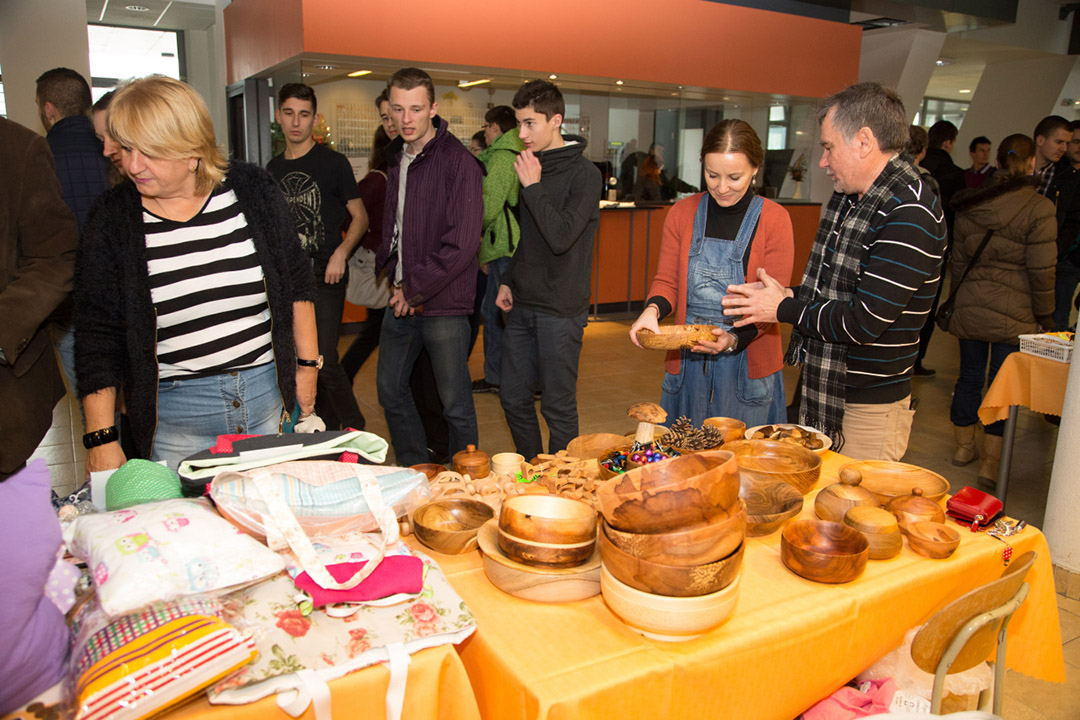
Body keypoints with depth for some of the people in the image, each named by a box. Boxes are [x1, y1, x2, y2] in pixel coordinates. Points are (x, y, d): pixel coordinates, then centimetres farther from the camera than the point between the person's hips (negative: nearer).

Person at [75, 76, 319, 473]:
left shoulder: (252, 189, -3)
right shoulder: (112, 217, -3)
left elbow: (296, 282, 6)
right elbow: (95, 334, -2)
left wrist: (307, 365, 6)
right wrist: (100, 438, -5)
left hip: (267, 396, 1)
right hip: (174, 411, 0)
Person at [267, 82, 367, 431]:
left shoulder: (333, 163, -2)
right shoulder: (274, 168, 13)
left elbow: (359, 217, -1)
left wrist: (341, 252, -17)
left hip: (324, 275, -6)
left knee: (324, 360, -13)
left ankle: (355, 430, 4)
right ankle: (328, 430, 24)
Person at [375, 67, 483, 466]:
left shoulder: (458, 162, -13)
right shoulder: (396, 159, 11)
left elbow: (462, 243, -19)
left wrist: (415, 289, -15)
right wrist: (395, 278, 3)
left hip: (443, 303, -8)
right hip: (401, 299, 8)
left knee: (455, 403, 3)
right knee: (390, 389, 15)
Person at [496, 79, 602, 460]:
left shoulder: (584, 174, -12)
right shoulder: (531, 165, 11)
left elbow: (561, 237, -22)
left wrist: (533, 187, -17)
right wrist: (508, 280, 13)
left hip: (560, 310, -7)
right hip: (523, 304, 8)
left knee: (558, 407, 3)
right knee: (513, 398, 14)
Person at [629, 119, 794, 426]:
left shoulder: (774, 220, -5)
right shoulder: (682, 213, 4)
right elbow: (667, 280, 6)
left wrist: (735, 338, -23)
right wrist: (652, 310, -16)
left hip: (746, 363, -2)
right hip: (688, 360, 3)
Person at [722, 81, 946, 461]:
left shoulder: (910, 214, -21)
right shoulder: (849, 195, 9)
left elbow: (865, 323, -24)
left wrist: (783, 309, -13)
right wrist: (792, 295, 0)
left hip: (870, 407, -8)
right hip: (822, 390, 9)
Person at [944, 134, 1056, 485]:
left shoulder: (970, 206, 4)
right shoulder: (1038, 208, -10)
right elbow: (1041, 270, -10)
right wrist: (1045, 315, 1)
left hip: (970, 306, 4)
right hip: (1014, 311, -4)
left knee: (970, 376, 15)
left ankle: (964, 446, 28)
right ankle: (990, 462, 8)